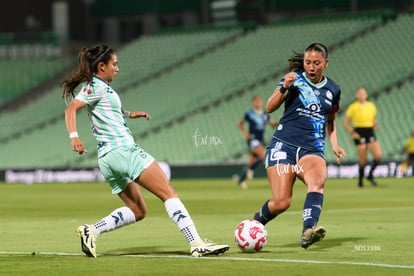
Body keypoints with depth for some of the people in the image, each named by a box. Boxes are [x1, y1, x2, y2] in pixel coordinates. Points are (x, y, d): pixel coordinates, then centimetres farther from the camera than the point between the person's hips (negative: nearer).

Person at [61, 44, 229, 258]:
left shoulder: (98, 87, 20)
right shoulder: (96, 86, -7)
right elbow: (71, 108, -21)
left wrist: (129, 114, 38)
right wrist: (74, 136, -35)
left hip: (107, 158, 10)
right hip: (122, 150, -10)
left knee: (137, 211, 15)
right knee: (169, 194, -10)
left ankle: (91, 230, 0)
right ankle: (196, 244, -18)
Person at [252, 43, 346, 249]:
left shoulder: (333, 90, 13)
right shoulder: (294, 79, 3)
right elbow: (270, 108, -3)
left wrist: (335, 145, 14)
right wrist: (284, 87, -19)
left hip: (312, 150, 2)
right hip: (283, 146, -2)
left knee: (318, 181, -33)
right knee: (281, 202, -13)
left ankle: (308, 231, -51)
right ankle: (255, 223, 20)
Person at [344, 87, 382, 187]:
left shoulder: (371, 105, 11)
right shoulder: (353, 106, -1)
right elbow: (346, 122, 2)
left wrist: (375, 124, 1)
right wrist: (352, 132, -10)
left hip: (370, 133, 4)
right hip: (359, 134, -4)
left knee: (378, 156, -13)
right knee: (363, 161, -5)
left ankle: (370, 175, 9)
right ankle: (360, 180, 17)